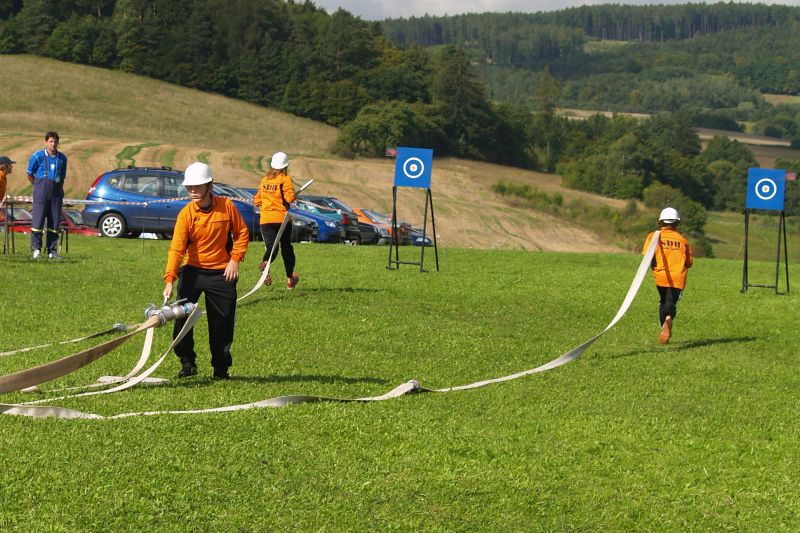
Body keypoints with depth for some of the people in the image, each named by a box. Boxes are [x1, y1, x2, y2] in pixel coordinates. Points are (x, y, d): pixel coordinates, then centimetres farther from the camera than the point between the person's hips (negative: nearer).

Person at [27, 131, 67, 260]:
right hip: (42, 190, -4)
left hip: (56, 191, 4)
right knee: (38, 219, -8)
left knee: (55, 221, 3)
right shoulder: (37, 156, -5)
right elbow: (30, 175, 5)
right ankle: (36, 248, -1)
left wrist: (60, 191, 11)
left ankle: (52, 250, 8)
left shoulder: (62, 158, 10)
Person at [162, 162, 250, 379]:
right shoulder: (185, 214, -11)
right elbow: (176, 249, -18)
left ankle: (221, 368, 19)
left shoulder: (226, 206, -7)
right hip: (192, 271, -1)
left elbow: (242, 233, 6)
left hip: (222, 273, 1)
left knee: (223, 323, 5)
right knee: (181, 315, -12)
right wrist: (169, 280, -28)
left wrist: (235, 259, -7)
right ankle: (187, 362, 4)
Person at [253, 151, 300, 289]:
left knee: (271, 246, -1)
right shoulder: (285, 179, -3)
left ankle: (265, 263, -37)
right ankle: (290, 279, 21)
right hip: (282, 218, -2)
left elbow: (256, 200, 14)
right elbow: (290, 196, -17)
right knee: (286, 246, 14)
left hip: (265, 220, 2)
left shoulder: (264, 180, 10)